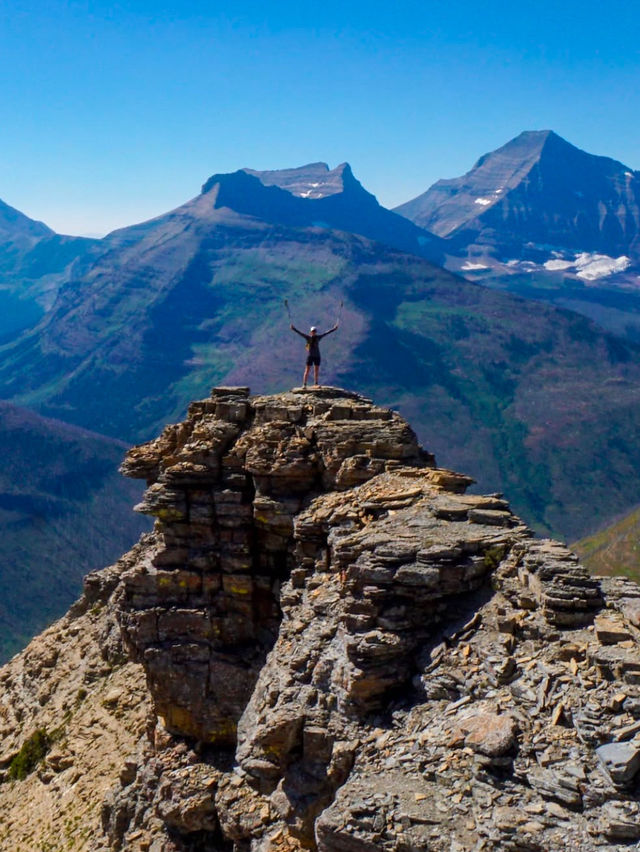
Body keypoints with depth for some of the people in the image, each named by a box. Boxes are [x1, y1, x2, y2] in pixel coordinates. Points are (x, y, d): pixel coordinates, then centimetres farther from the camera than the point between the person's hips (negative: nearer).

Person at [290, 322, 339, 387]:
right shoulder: (308, 337, -4)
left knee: (316, 371, 8)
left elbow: (326, 333, 7)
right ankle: (304, 384, -3)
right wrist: (294, 329, -24)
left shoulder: (318, 337, 4)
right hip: (310, 356, -3)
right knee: (307, 371, -4)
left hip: (317, 356, 3)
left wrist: (333, 329, 7)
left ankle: (316, 384, 18)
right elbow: (300, 333, -12)